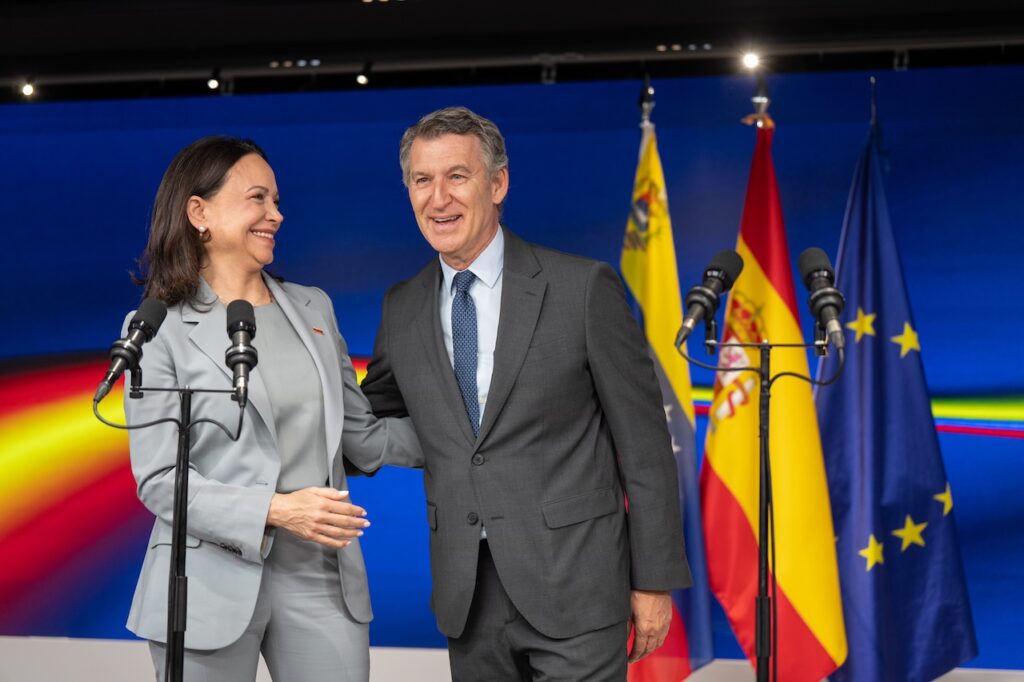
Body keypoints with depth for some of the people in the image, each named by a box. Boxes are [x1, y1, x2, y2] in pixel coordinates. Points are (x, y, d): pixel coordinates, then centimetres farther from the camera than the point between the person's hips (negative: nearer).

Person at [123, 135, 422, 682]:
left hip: (323, 576, 4)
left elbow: (362, 437, 16)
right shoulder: (160, 329, -3)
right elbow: (159, 479, -8)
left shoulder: (313, 309, 12)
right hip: (215, 583, -4)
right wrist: (275, 510, -20)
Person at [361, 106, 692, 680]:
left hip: (573, 588, -4)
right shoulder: (402, 310, 8)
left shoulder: (584, 288, -6)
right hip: (467, 596, 4)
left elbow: (644, 445, -4)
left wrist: (655, 580, -5)